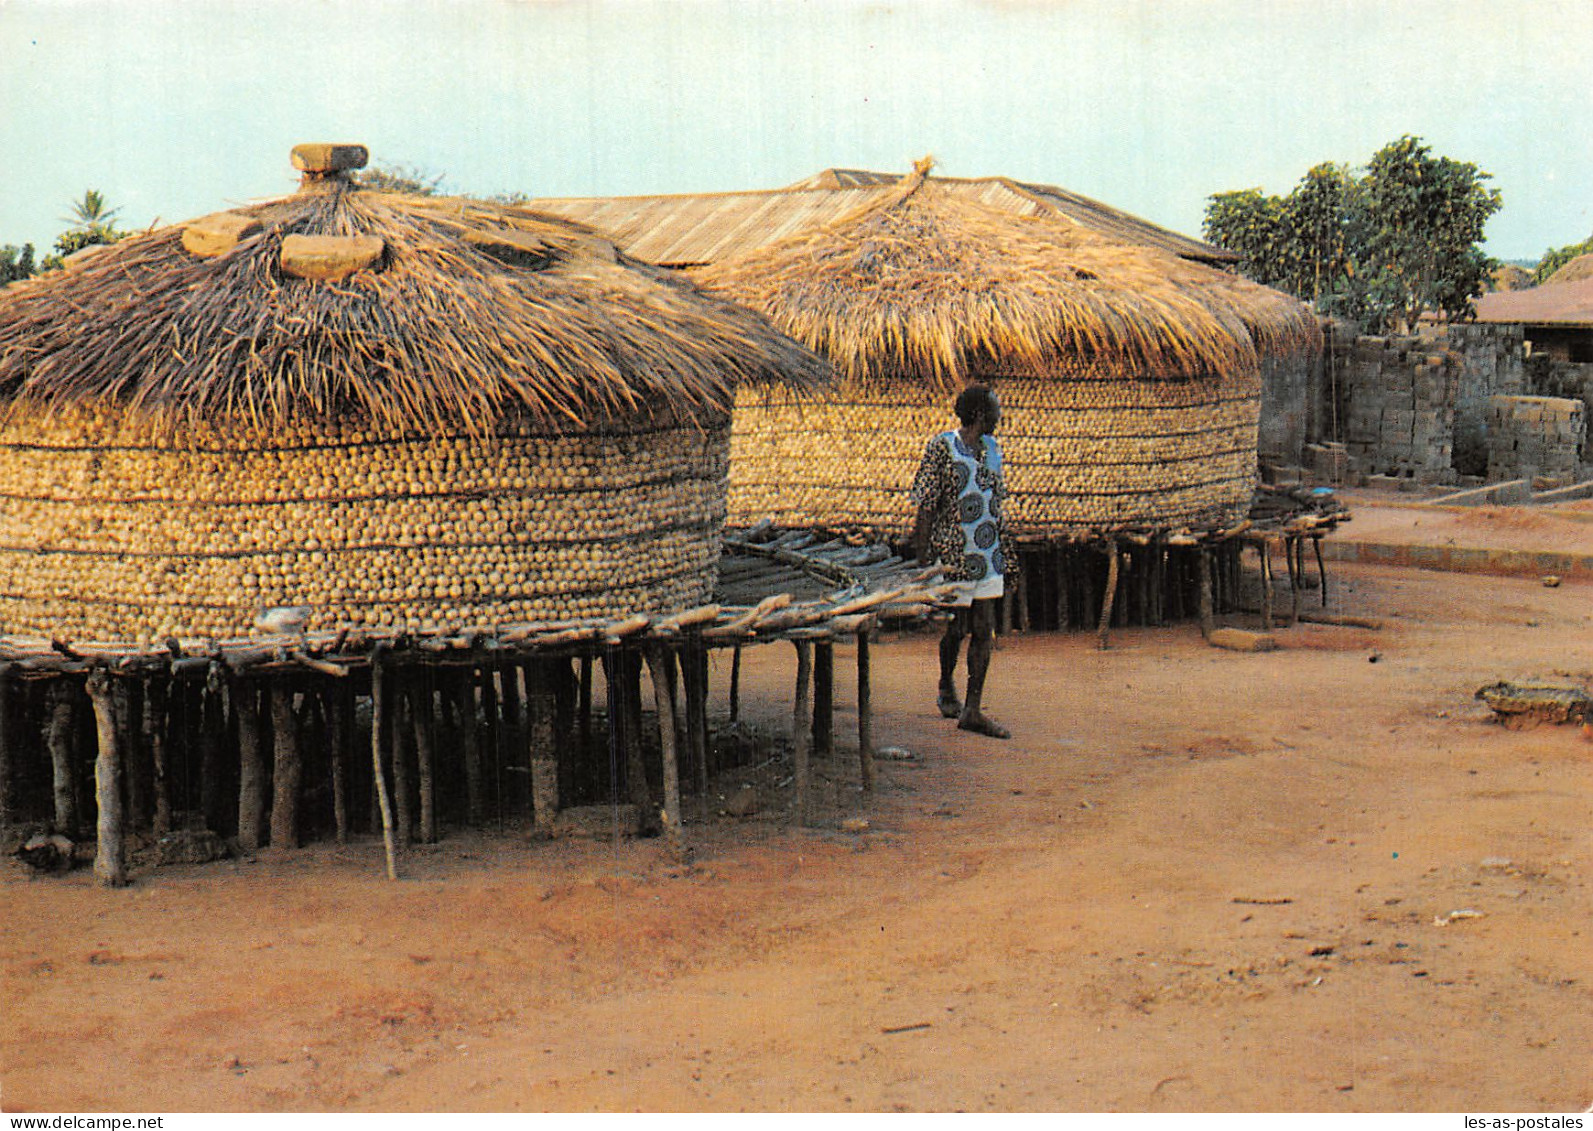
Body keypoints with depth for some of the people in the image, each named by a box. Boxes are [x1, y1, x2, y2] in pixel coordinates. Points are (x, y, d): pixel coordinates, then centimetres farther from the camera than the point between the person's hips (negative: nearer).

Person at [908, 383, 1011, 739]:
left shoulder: (992, 448, 10)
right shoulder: (942, 448, -11)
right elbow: (926, 506, -12)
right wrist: (924, 560, -14)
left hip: (989, 556, 6)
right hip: (954, 555, -6)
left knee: (984, 630, 1)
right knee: (956, 627, 5)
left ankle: (973, 710, 4)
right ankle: (946, 687, 34)